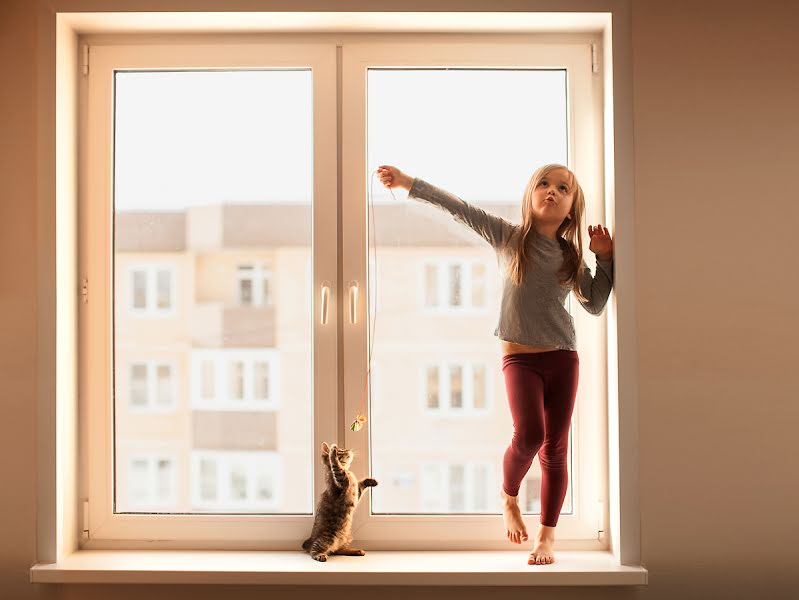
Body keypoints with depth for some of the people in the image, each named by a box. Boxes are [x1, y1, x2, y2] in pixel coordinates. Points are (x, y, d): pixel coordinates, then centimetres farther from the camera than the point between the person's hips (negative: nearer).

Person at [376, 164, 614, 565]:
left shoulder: (570, 256, 8)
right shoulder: (509, 237, 1)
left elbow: (594, 305, 13)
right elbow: (458, 209, -4)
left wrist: (605, 259, 4)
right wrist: (408, 183, -9)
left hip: (562, 357, 3)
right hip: (520, 356, -3)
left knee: (555, 448, 2)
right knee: (529, 435, -22)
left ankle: (547, 535, 15)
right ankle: (509, 498, 9)